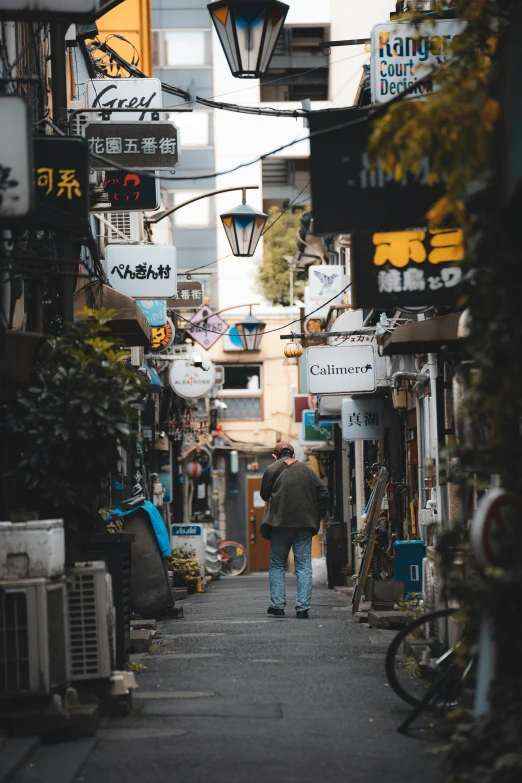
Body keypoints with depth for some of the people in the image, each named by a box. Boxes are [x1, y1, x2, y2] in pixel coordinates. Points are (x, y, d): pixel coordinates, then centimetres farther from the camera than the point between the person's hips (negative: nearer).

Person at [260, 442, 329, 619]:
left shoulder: (272, 470, 2)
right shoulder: (307, 470, 9)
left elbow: (264, 495, 8)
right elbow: (323, 493, 6)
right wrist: (318, 517, 11)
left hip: (280, 524, -1)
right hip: (304, 524, 1)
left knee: (277, 564, 11)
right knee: (304, 566, 2)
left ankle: (277, 605, 5)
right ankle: (302, 608, -5)